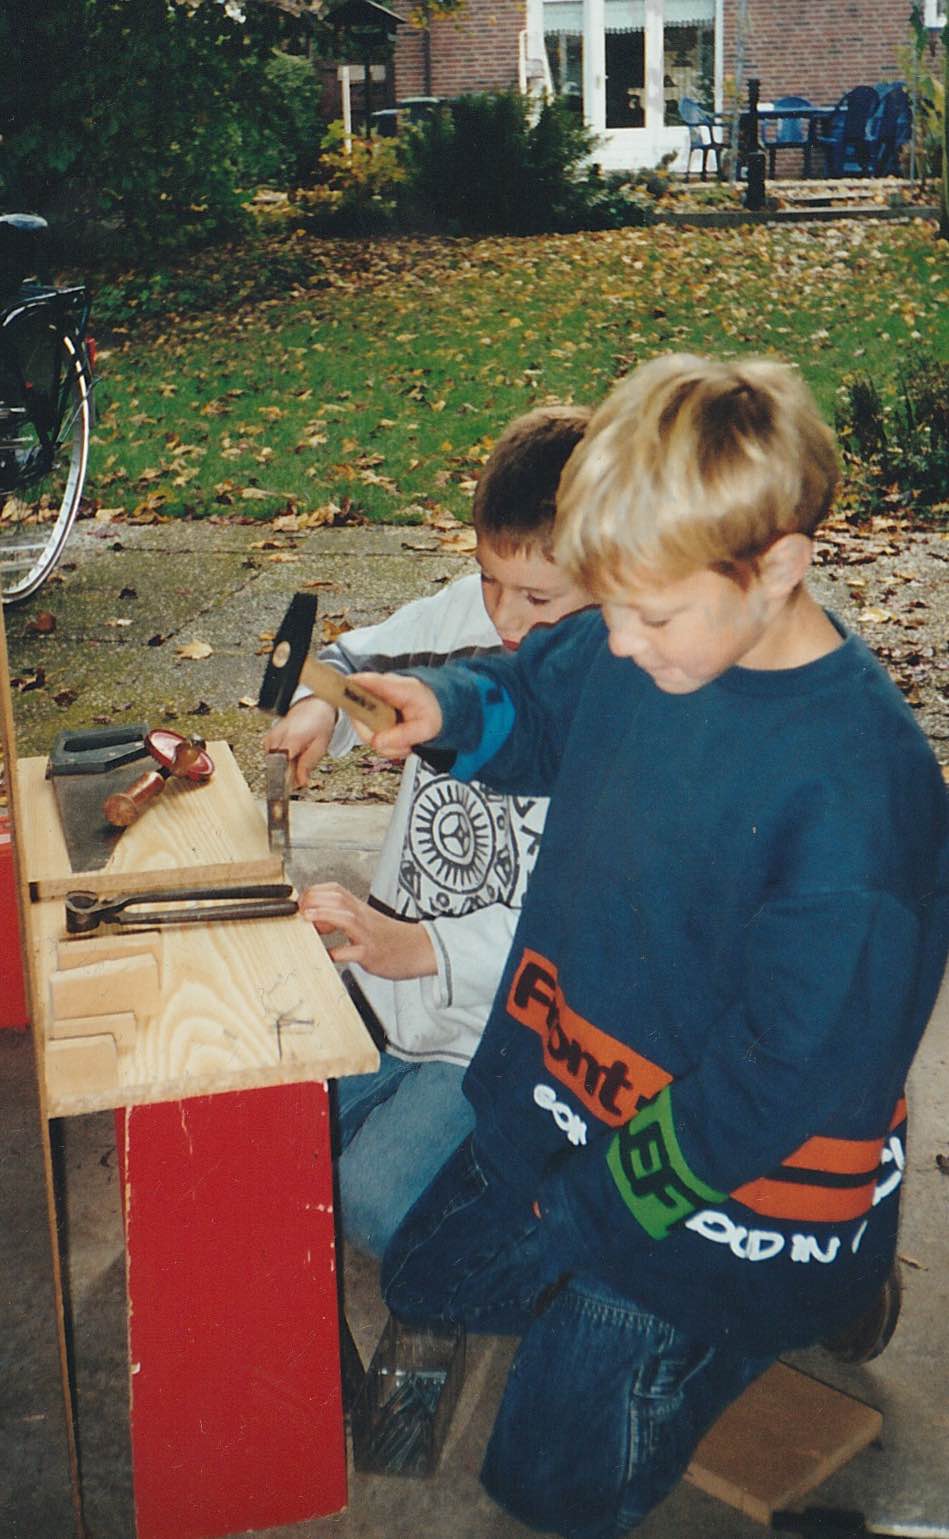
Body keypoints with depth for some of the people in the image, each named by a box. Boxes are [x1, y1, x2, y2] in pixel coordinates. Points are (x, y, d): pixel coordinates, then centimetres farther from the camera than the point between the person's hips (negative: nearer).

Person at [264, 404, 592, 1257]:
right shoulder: (466, 611, -5)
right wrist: (322, 705, -11)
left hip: (506, 1028, -6)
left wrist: (424, 950, -37)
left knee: (374, 1202, -15)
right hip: (393, 980, 7)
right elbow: (357, 658, 13)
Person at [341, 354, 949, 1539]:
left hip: (728, 1180, -7)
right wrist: (444, 709, -10)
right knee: (422, 1280, 23)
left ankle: (778, 1325, 21)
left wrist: (629, 1186, -15)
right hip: (570, 1101, 8)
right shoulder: (638, 645, -12)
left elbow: (793, 1069, -26)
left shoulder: (854, 784, -32)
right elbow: (537, 701, 12)